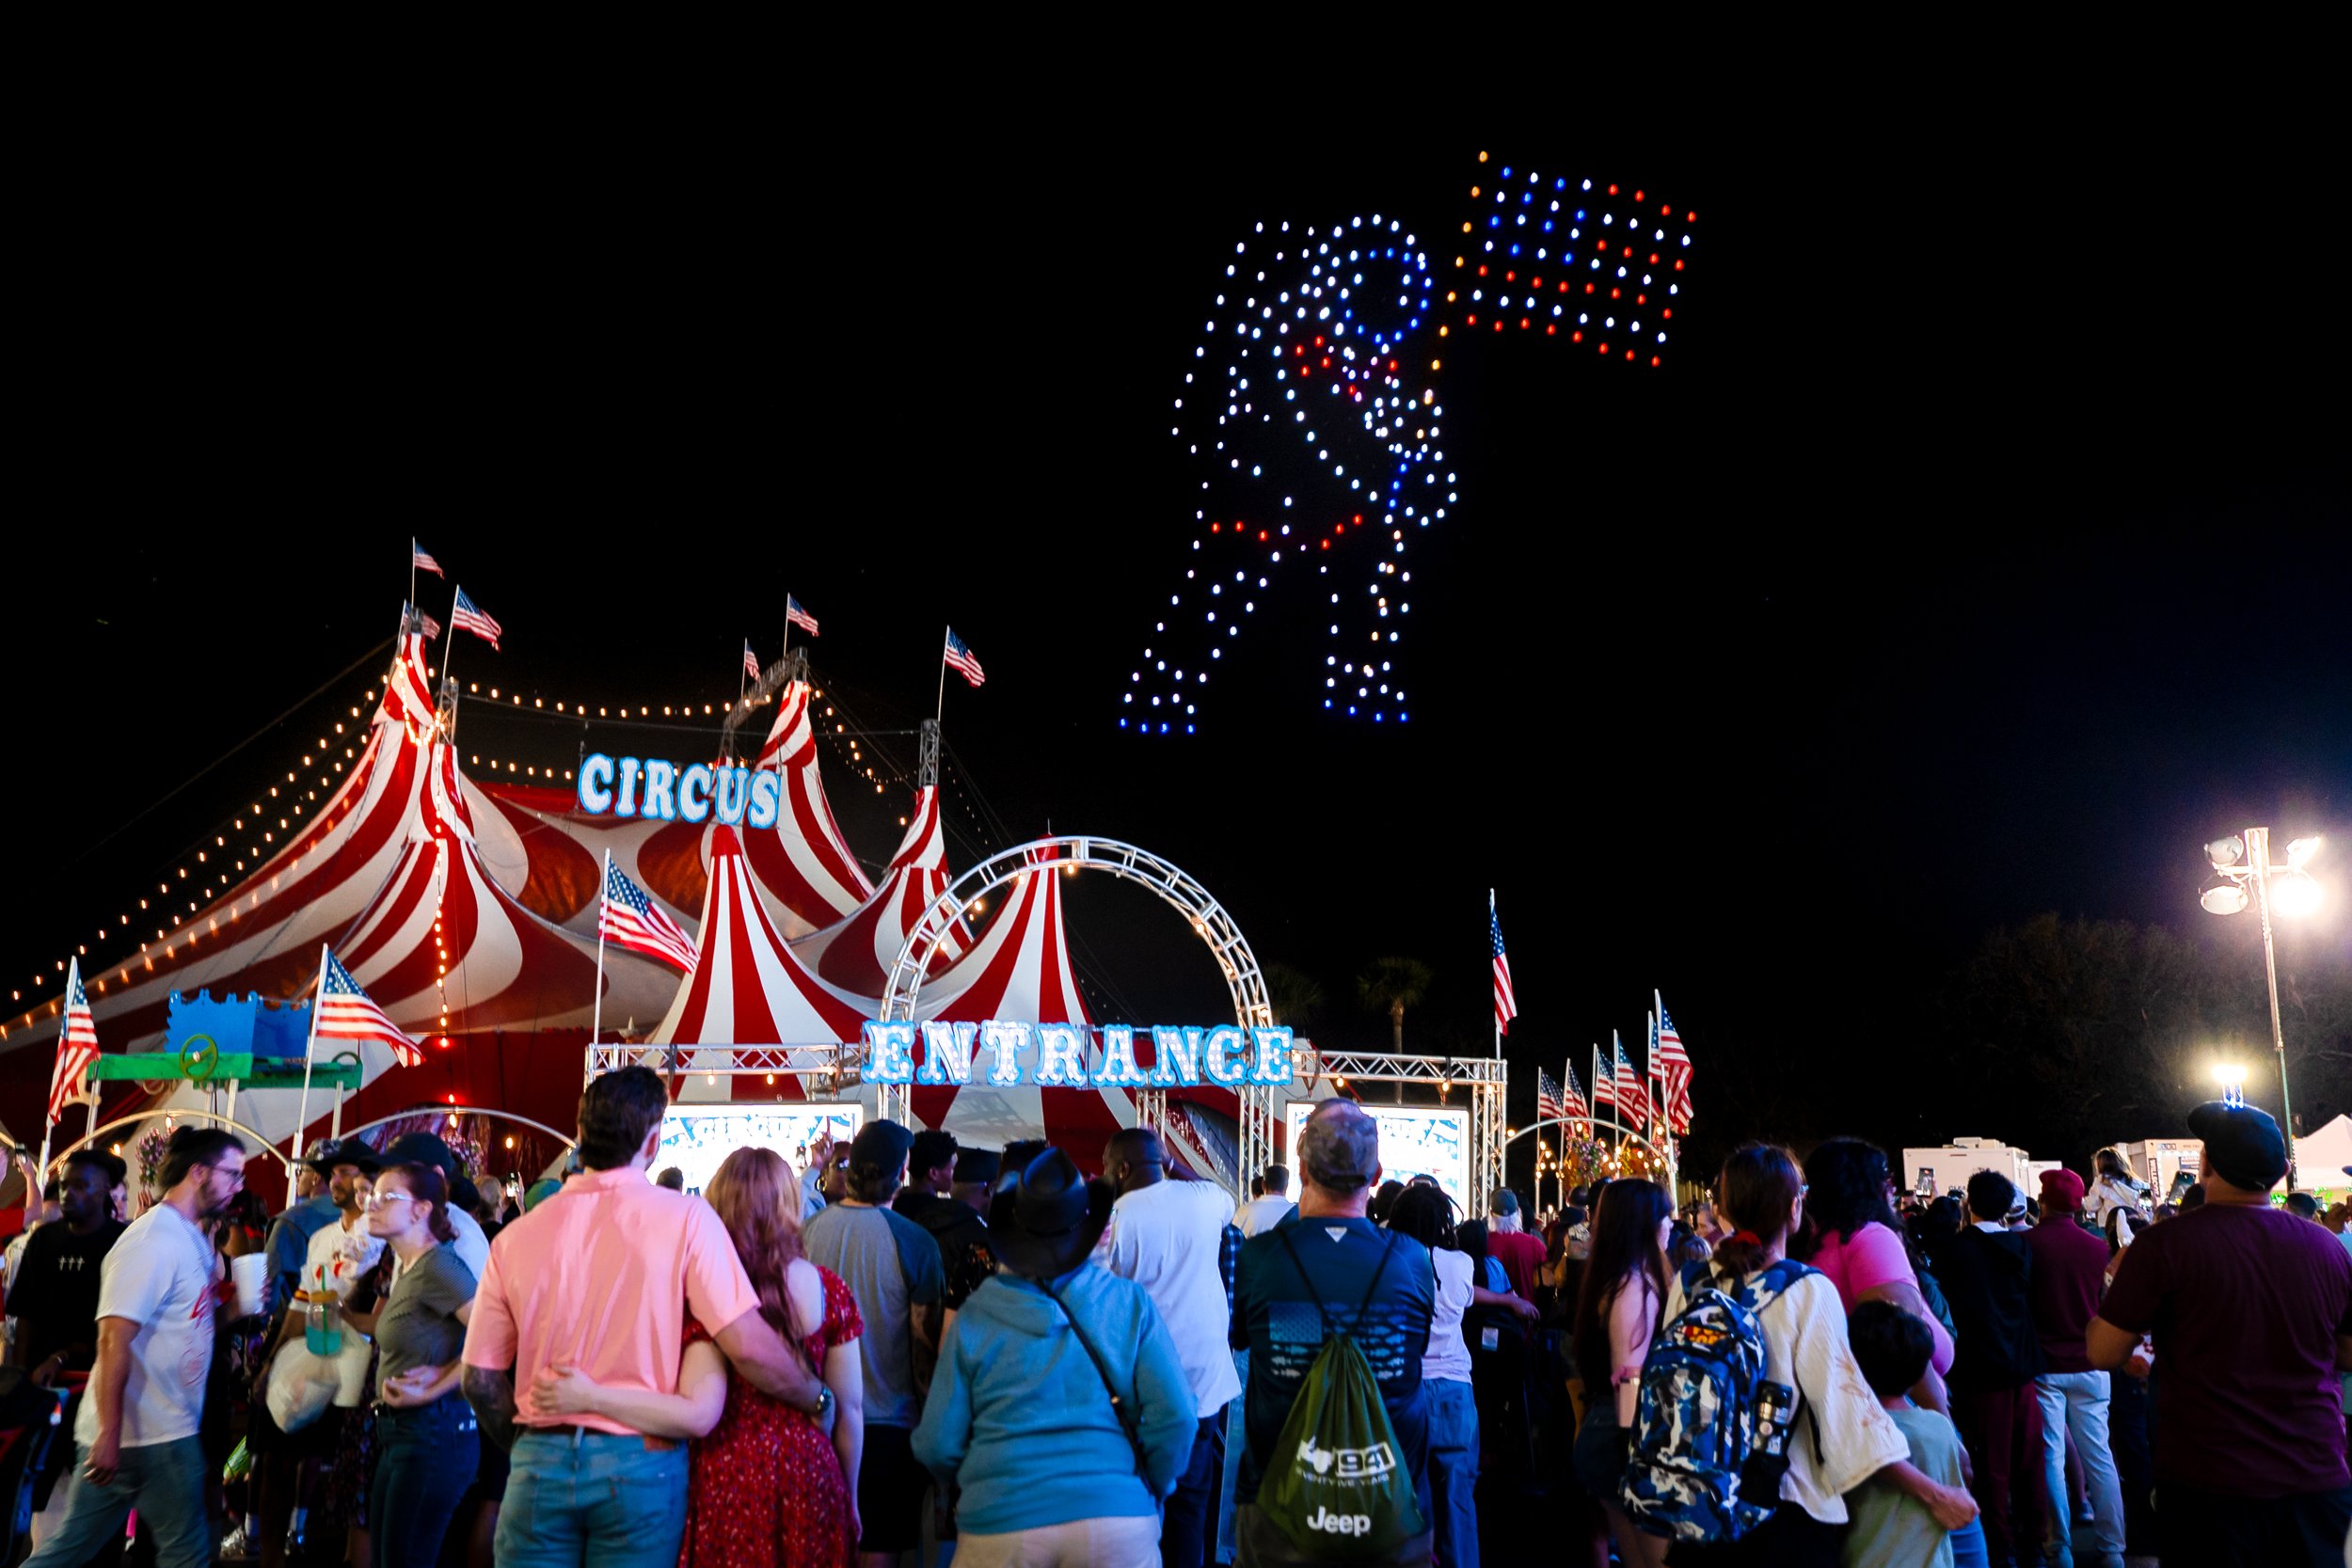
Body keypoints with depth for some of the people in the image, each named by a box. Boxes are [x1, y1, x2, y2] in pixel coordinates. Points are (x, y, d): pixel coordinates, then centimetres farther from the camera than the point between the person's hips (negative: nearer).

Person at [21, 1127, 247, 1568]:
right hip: (148, 1433, -8)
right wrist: (109, 1433, -24)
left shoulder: (193, 1238, 12)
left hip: (169, 1427, 8)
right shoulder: (152, 1240, -16)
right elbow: (115, 1339, -22)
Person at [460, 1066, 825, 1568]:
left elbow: (480, 1378, 4)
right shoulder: (684, 1218, -10)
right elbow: (749, 1348, -14)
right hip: (641, 1467, -2)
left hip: (540, 1465, 2)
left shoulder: (516, 1236, 0)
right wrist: (819, 1398, 2)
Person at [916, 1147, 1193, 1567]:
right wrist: (1152, 1491, 14)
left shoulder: (974, 1315, 0)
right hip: (1118, 1520, 0)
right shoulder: (1131, 1303, 0)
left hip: (1000, 1525, 1)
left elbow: (937, 1445, 2)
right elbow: (1176, 1418, -5)